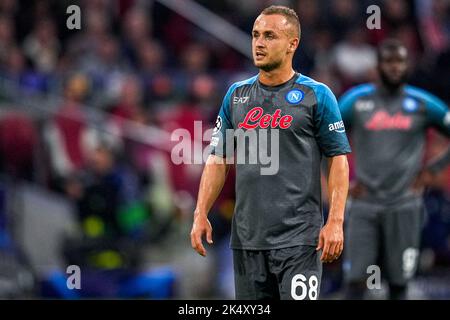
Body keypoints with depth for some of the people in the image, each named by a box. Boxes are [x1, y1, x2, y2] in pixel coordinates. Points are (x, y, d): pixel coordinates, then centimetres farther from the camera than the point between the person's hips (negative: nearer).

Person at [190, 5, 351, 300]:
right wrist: (201, 214, 4)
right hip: (247, 239, 5)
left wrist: (335, 222, -12)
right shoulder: (236, 96, 12)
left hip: (298, 239, -5)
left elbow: (338, 160, -3)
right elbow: (218, 159, 15)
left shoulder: (316, 95, -1)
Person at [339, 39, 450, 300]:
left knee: (398, 283, 4)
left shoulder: (422, 104, 3)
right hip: (364, 206, 0)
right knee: (355, 280, -7)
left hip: (404, 207, 0)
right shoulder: (357, 100, 3)